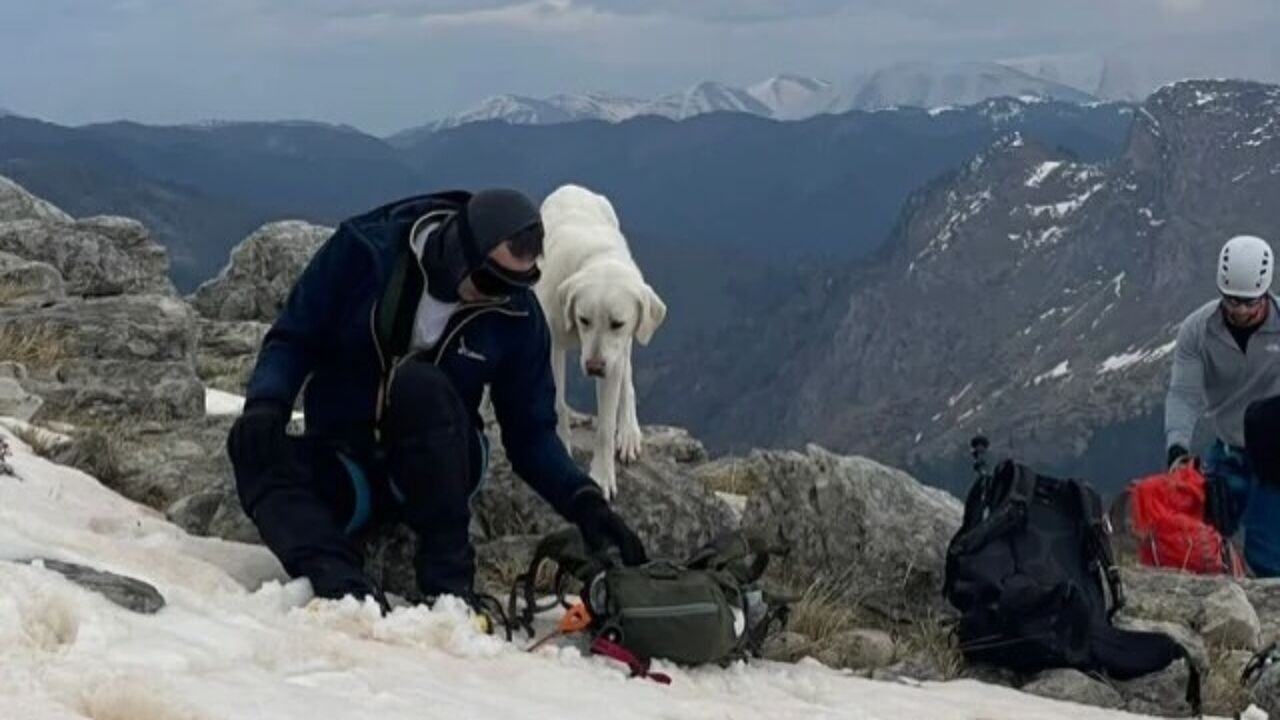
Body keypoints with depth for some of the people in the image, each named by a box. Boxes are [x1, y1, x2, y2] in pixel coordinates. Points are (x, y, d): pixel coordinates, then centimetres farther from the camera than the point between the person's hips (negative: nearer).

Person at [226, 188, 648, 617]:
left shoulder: (518, 317, -6)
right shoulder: (364, 250, -10)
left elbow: (530, 432, 2)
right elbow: (293, 338, -4)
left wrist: (582, 501, -15)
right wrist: (266, 403, -24)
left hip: (438, 468, 0)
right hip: (345, 463, 1)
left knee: (419, 384, -34)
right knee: (256, 450, -32)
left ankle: (449, 579, -33)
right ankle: (340, 579, -53)